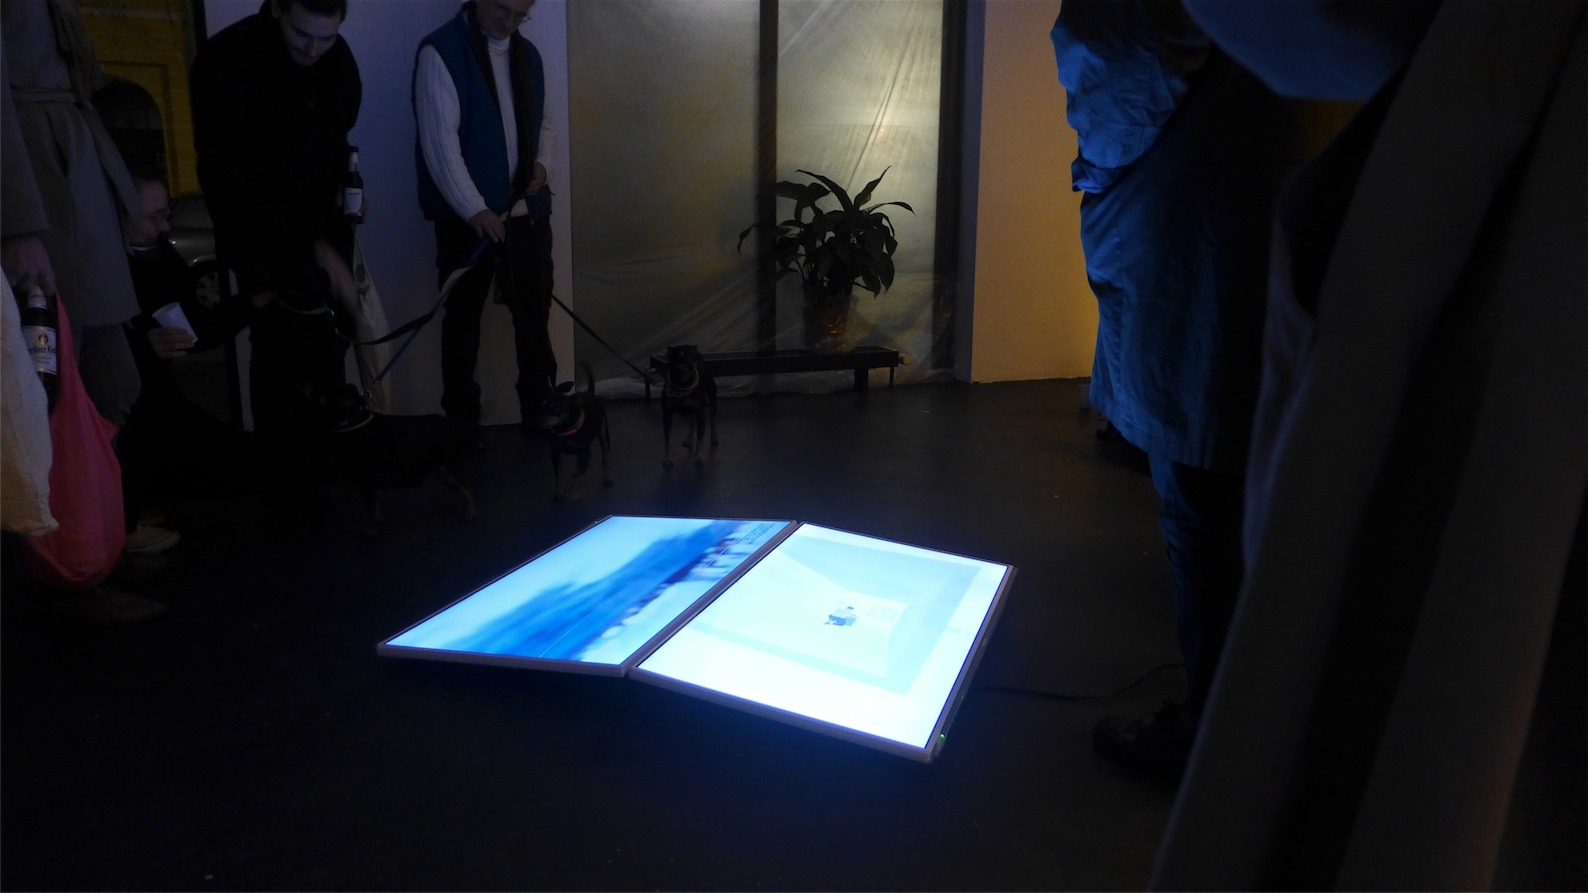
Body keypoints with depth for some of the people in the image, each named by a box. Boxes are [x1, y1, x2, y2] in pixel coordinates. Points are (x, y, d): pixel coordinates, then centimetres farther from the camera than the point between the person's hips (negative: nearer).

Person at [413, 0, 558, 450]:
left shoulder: (527, 54, 11)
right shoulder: (440, 52, -10)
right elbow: (439, 140, -17)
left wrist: (541, 163, 1)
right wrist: (475, 209, -23)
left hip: (527, 210, 6)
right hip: (466, 216, -5)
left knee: (535, 313, 9)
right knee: (463, 319, 6)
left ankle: (541, 413, 22)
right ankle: (461, 424, 17)